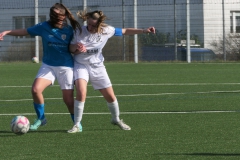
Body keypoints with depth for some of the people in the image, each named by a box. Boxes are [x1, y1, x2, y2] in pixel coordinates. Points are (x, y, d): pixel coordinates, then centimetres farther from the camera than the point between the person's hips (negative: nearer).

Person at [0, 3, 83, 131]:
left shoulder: (69, 30, -6)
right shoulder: (44, 27, -6)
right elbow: (25, 31, 1)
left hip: (66, 67, -1)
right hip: (48, 65, 1)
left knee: (68, 99, -2)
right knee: (36, 89, -19)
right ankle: (41, 118, 3)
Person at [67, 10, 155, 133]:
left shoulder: (106, 30, -11)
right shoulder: (79, 31, -13)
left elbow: (125, 31, 2)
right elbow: (70, 49, -2)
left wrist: (143, 31, -4)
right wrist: (76, 47, -26)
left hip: (97, 66, 2)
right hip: (80, 65, -2)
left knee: (110, 96, 5)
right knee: (81, 93, -26)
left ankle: (116, 119, 35)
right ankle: (76, 125, -13)